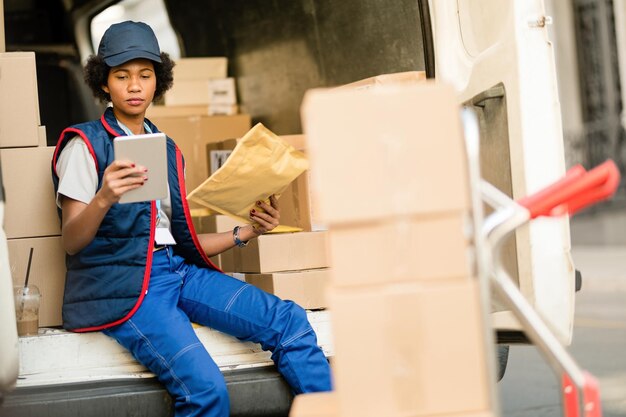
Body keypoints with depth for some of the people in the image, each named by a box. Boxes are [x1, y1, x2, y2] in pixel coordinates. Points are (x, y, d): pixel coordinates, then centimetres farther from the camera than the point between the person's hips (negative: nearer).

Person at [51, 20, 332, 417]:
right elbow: (72, 243, -6)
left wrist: (247, 232, 8)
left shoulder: (168, 151, 21)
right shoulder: (86, 144, 2)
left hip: (178, 271, 6)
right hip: (122, 281, -6)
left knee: (289, 320, -17)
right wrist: (103, 198, -27)